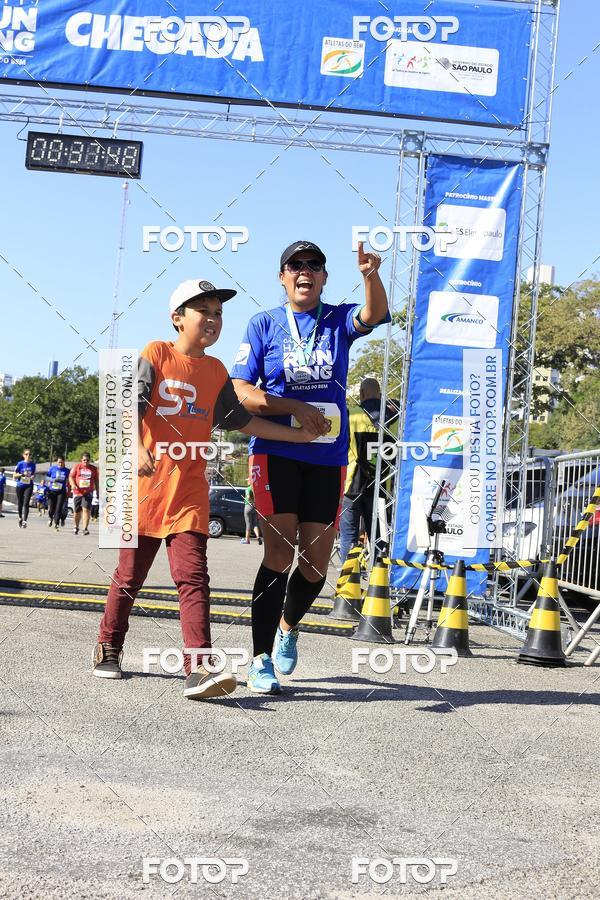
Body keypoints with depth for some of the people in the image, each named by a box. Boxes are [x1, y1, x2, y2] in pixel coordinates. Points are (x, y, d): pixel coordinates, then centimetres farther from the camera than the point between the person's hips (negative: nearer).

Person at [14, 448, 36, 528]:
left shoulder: (33, 464, 2)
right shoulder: (20, 464, -5)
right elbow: (15, 475, -1)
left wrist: (32, 477, -7)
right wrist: (22, 474, -18)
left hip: (29, 486, 0)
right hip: (20, 486, 0)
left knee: (26, 503, -13)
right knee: (20, 503, 11)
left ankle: (24, 521, -17)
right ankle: (20, 518, 34)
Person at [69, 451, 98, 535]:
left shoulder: (93, 468, 8)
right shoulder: (77, 467, 4)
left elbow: (96, 480, 16)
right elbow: (71, 477, 1)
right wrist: (73, 485, -17)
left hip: (88, 492, 0)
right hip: (77, 492, 1)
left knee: (86, 509, -16)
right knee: (77, 511, 8)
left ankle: (85, 528, -16)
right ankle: (76, 527, 32)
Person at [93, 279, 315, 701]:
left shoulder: (217, 371, 12)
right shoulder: (156, 354, -2)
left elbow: (240, 419, 19)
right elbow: (130, 406, -11)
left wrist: (298, 434, 16)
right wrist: (138, 449, -28)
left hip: (190, 491, 3)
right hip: (145, 483, -2)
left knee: (193, 576, -10)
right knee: (131, 575, 9)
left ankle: (199, 668, -17)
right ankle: (108, 648, 29)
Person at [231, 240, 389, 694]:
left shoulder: (339, 321, 9)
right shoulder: (264, 325, 5)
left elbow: (375, 314, -14)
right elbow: (241, 391, -2)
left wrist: (371, 276, -35)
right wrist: (296, 408, -14)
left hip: (328, 457, 3)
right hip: (277, 453, -2)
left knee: (316, 561, 5)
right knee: (280, 553, -11)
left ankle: (288, 626, 35)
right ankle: (261, 661, -2)